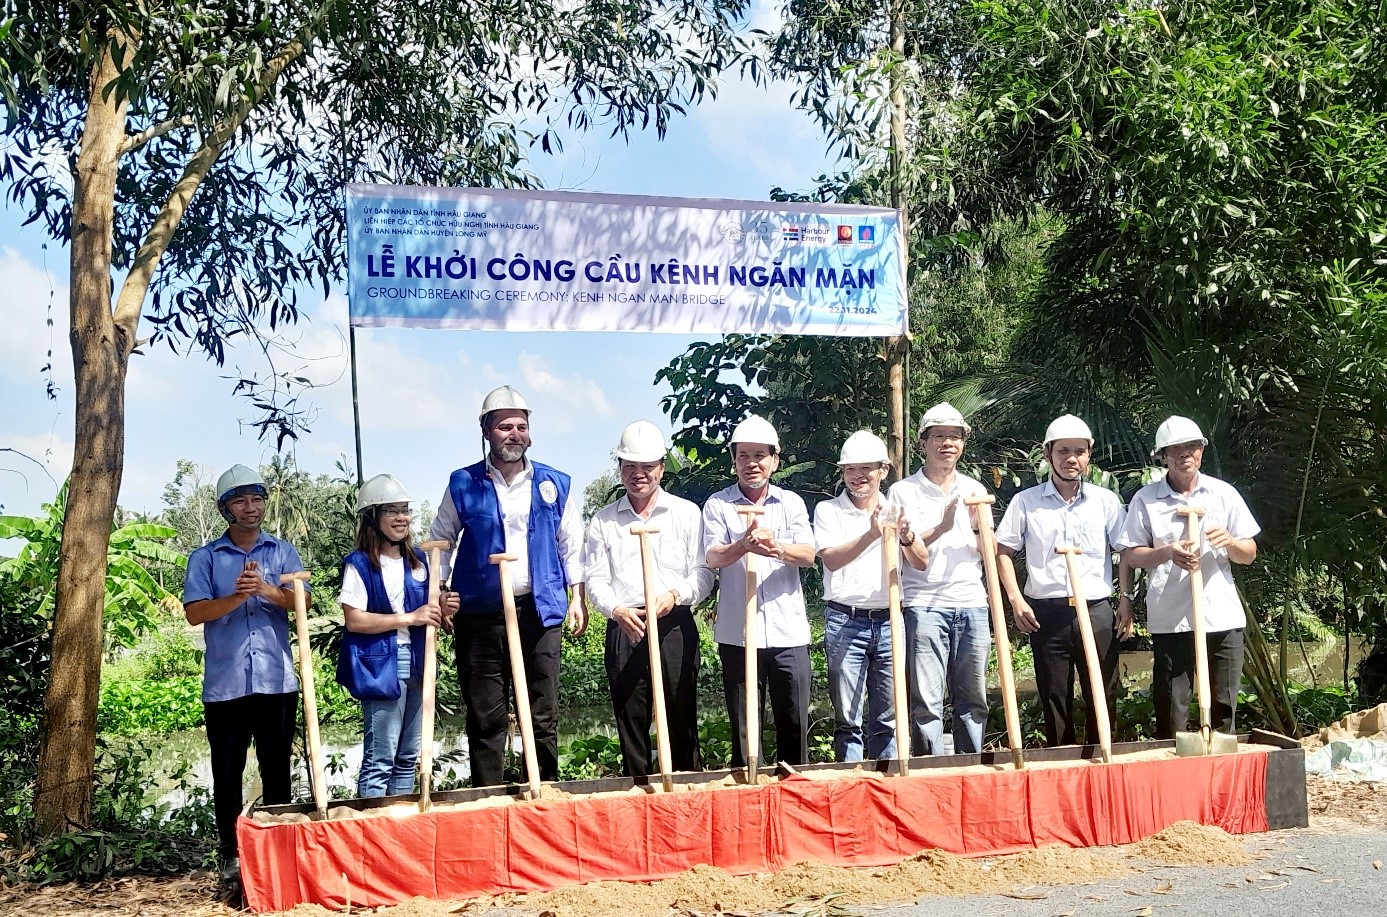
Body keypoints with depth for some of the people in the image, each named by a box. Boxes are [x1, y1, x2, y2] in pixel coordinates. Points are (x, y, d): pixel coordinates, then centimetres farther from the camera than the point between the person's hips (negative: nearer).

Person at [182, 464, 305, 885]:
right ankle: (230, 854, 14)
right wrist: (235, 598, -23)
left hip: (276, 681, 1)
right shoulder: (205, 558, 5)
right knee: (227, 773, 5)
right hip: (224, 684, 0)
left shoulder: (283, 551, 8)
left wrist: (268, 590, -25)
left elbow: (301, 601, -5)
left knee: (276, 770, 6)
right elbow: (194, 612, -6)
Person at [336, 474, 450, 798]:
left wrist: (441, 610, -1)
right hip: (380, 667, -7)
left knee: (409, 757, 13)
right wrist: (409, 618, -18)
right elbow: (354, 620, -15)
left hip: (416, 663, 7)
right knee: (380, 758, -6)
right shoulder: (359, 564, -6)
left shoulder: (418, 561, 12)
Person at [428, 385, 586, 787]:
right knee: (485, 717, 5)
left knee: (544, 716, 5)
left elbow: (571, 545, 12)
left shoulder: (555, 484, 7)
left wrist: (577, 596, 5)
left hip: (539, 612, 1)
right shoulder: (463, 484, 3)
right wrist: (440, 595, -1)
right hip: (480, 614, -1)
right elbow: (440, 543, 10)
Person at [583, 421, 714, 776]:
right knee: (630, 720, 4)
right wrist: (617, 609, -13)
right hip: (624, 627, 2)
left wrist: (675, 595, -16)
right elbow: (594, 578, 6)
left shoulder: (687, 513, 7)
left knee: (681, 717, -1)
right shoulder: (603, 521, 11)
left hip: (675, 625, -1)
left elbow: (703, 573, 3)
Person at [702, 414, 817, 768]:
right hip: (737, 633, -1)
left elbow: (807, 554, -4)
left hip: (788, 631, 1)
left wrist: (776, 547, -25)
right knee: (742, 725, 5)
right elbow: (713, 557, -10)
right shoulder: (717, 505, 5)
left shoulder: (791, 503, 10)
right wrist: (744, 545, -32)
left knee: (794, 722, 5)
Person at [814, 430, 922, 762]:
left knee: (887, 718, 8)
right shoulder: (828, 510, 3)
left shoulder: (896, 511, 12)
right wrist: (872, 534, -26)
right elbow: (831, 559, -13)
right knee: (847, 719, 2)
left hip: (889, 622, 3)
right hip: (845, 622, -3)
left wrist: (907, 539, -18)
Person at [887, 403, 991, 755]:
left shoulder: (975, 490, 13)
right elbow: (915, 557, -7)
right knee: (927, 701, -5)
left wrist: (978, 525, -7)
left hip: (972, 604, 4)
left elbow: (988, 555, 11)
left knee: (974, 699, 8)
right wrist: (942, 526, -22)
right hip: (924, 605, -4)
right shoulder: (904, 492, 1)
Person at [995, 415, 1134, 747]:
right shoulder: (1026, 502, 4)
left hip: (1097, 610, 1)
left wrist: (1126, 600, 0)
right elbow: (1003, 551, 7)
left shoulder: (1106, 501, 7)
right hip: (1046, 613, 0)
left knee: (1103, 697, 4)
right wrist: (1016, 600, -3)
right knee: (1054, 699, 6)